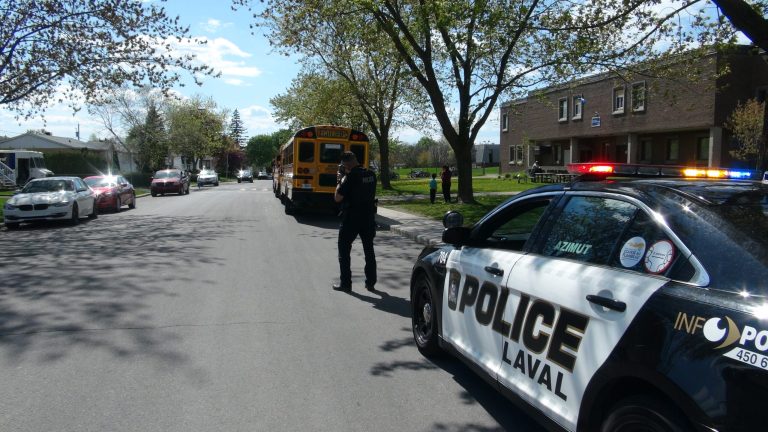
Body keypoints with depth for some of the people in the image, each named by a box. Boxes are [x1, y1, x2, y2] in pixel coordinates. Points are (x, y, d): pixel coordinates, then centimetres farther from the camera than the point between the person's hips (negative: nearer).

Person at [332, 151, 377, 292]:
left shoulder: (351, 176, -18)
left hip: (351, 219, -6)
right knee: (369, 250, 14)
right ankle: (370, 283, 18)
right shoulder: (371, 174, 2)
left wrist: (341, 179, -3)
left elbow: (337, 198, -14)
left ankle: (345, 283, 10)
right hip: (369, 218, 6)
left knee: (344, 250, 8)